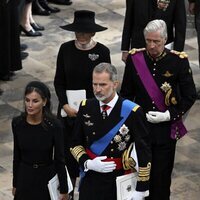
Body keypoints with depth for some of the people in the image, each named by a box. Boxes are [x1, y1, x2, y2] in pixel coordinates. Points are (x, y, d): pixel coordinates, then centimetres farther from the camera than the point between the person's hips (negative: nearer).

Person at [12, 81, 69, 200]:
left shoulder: (54, 125, -16)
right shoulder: (17, 123, -7)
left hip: (47, 178, -2)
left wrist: (64, 190, -6)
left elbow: (59, 159, -10)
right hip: (25, 178, 2)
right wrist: (15, 184, 9)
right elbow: (17, 156, 3)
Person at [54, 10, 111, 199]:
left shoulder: (102, 51, -8)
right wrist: (65, 105, -11)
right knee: (68, 149, 6)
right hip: (69, 109, 2)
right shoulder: (66, 49, -3)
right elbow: (59, 82, 1)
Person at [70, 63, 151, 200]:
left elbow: (144, 153, -12)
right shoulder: (85, 108, -3)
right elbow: (76, 143, 8)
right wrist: (87, 163, -11)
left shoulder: (132, 112, -16)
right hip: (90, 180, 3)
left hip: (119, 182, -3)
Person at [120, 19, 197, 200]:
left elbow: (190, 96, -3)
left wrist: (169, 115, -12)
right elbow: (126, 93, 6)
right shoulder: (135, 59, -3)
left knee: (161, 175, 4)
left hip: (166, 128, -1)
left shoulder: (178, 61, -8)